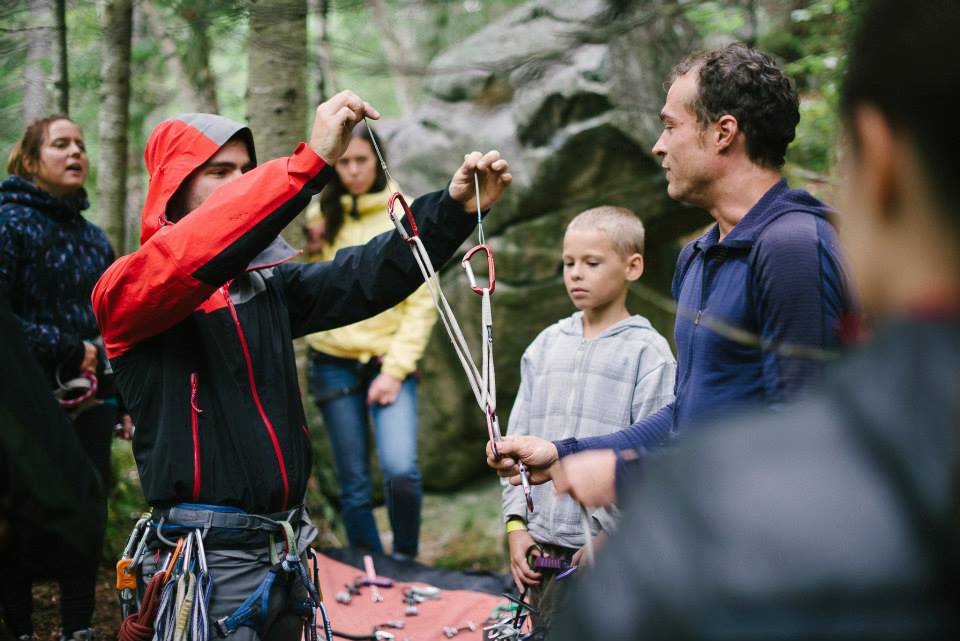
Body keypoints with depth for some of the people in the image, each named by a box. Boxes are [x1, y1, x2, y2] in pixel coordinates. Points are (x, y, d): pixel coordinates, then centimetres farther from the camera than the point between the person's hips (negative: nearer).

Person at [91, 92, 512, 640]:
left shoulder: (268, 283, 11)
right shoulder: (126, 291, -7)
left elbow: (365, 276, -1)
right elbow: (192, 256, -27)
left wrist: (453, 208, -15)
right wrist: (312, 161, -34)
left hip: (283, 551, 6)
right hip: (209, 558, -6)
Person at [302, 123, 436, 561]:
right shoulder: (320, 217, 7)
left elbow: (422, 303, -3)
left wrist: (395, 370, -11)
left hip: (390, 360, -2)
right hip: (334, 362, 2)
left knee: (400, 470, -20)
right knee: (354, 487, 4)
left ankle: (406, 563, 2)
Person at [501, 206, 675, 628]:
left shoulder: (648, 352, -6)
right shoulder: (547, 345, 10)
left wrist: (609, 535, -12)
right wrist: (517, 523, 4)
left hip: (613, 549, -5)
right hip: (545, 544, 5)